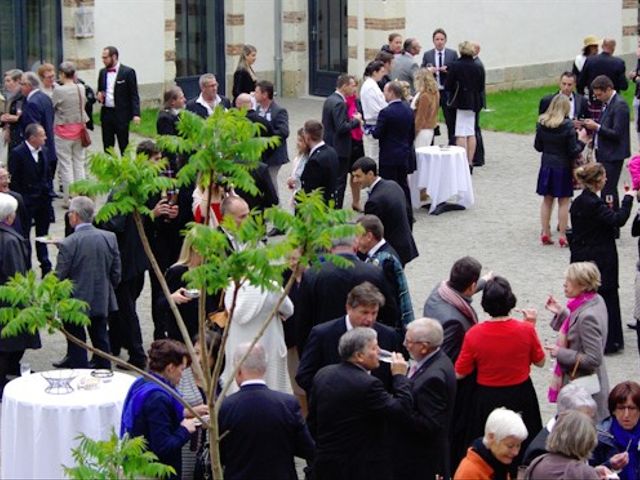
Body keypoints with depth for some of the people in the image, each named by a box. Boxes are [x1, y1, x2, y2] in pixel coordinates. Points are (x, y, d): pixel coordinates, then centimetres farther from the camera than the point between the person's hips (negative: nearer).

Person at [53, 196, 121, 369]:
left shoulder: (67, 244, -19)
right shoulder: (110, 238, -4)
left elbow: (59, 277, -13)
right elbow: (116, 274, 1)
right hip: (102, 301, 5)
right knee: (100, 338, 18)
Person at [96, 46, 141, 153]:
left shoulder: (128, 72, -6)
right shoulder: (102, 72, 11)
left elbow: (134, 95, -7)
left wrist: (136, 114, -16)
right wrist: (99, 95, -2)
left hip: (121, 115, -5)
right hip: (106, 114, 5)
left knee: (124, 147, 0)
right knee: (107, 147, 7)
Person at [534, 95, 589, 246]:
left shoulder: (541, 124, -4)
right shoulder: (568, 126, -18)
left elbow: (538, 146, 5)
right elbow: (573, 151, -15)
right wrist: (581, 141, 0)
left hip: (547, 166, 4)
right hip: (563, 167, -4)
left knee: (547, 200, 14)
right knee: (563, 202, 4)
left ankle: (545, 233, 17)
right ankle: (563, 236, 7)